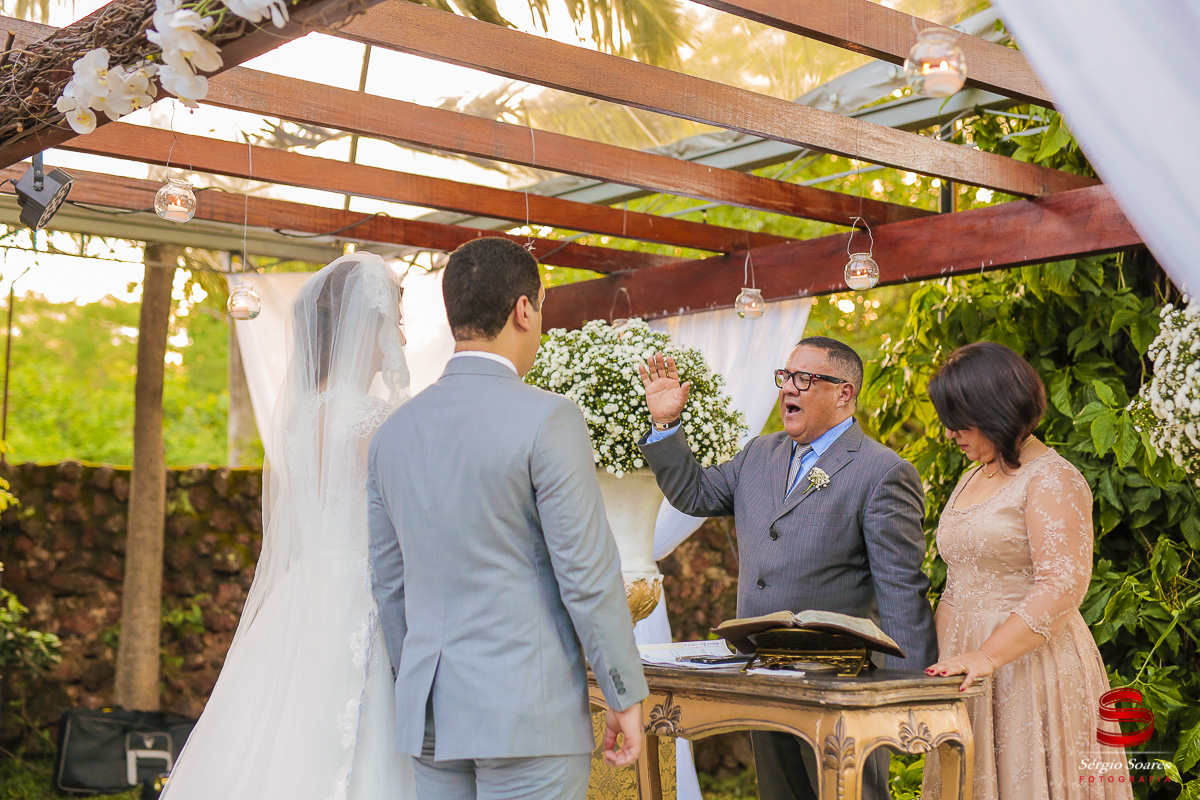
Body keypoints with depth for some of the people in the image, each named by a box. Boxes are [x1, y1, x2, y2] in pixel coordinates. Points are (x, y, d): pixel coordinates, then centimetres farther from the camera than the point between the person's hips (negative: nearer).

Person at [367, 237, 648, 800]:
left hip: (429, 711, 6)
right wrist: (625, 696, -4)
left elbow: (388, 584, 13)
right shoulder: (546, 420, -12)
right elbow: (588, 576, -13)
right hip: (527, 711, -6)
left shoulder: (393, 432, 7)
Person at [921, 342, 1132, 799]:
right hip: (970, 674, 8)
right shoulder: (971, 479, 18)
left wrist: (988, 656, -24)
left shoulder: (1053, 479, -9)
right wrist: (943, 664, 10)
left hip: (1030, 667, -8)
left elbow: (1062, 586, -19)